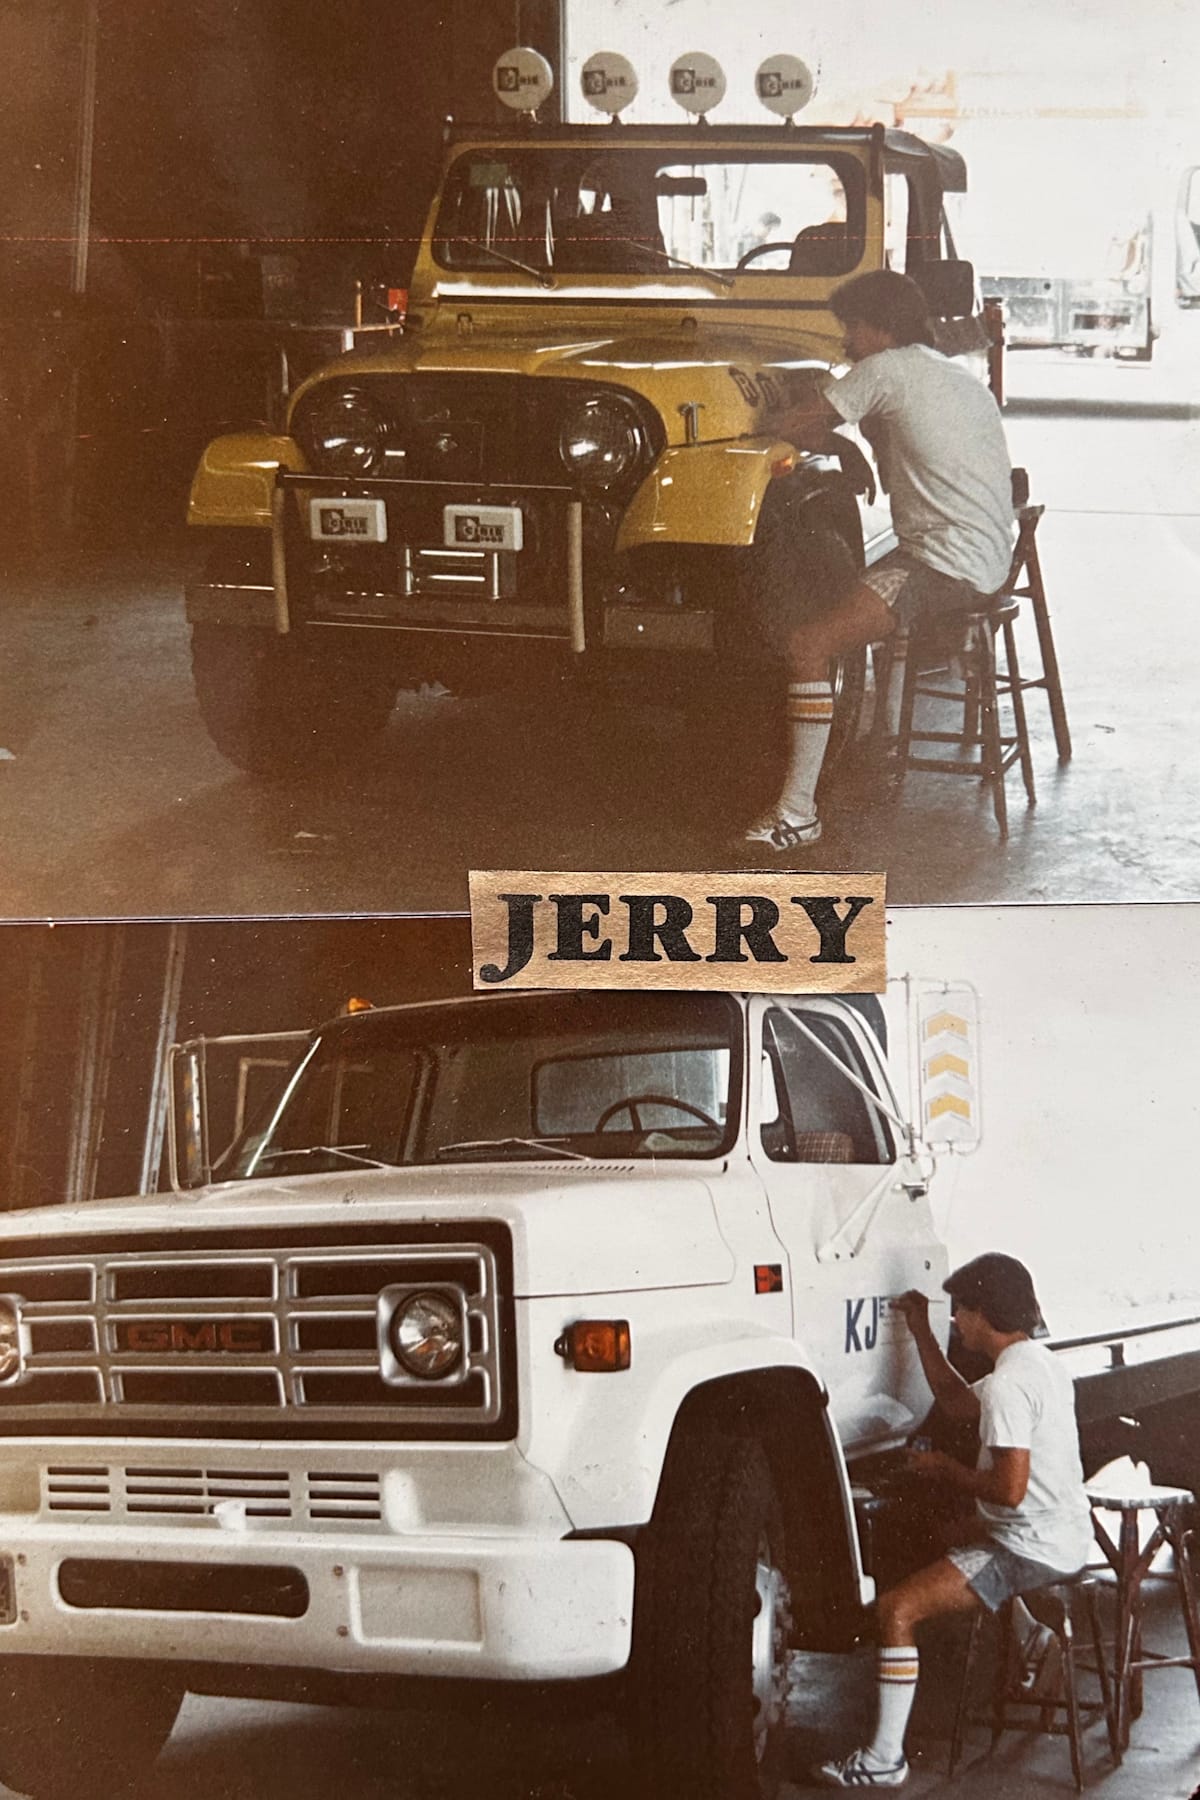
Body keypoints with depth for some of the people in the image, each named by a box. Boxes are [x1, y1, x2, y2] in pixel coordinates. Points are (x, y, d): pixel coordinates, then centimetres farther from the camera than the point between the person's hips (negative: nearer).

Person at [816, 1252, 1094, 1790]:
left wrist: (946, 1470, -11)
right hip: (1067, 1538, 10)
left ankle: (884, 1760, -15)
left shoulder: (1008, 1385, -22)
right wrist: (921, 1331, 22)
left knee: (897, 1609, -15)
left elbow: (1010, 1489, -27)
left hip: (1031, 1550, -10)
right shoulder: (1040, 1362, 10)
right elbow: (955, 1401, 24)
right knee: (959, 1533, 39)